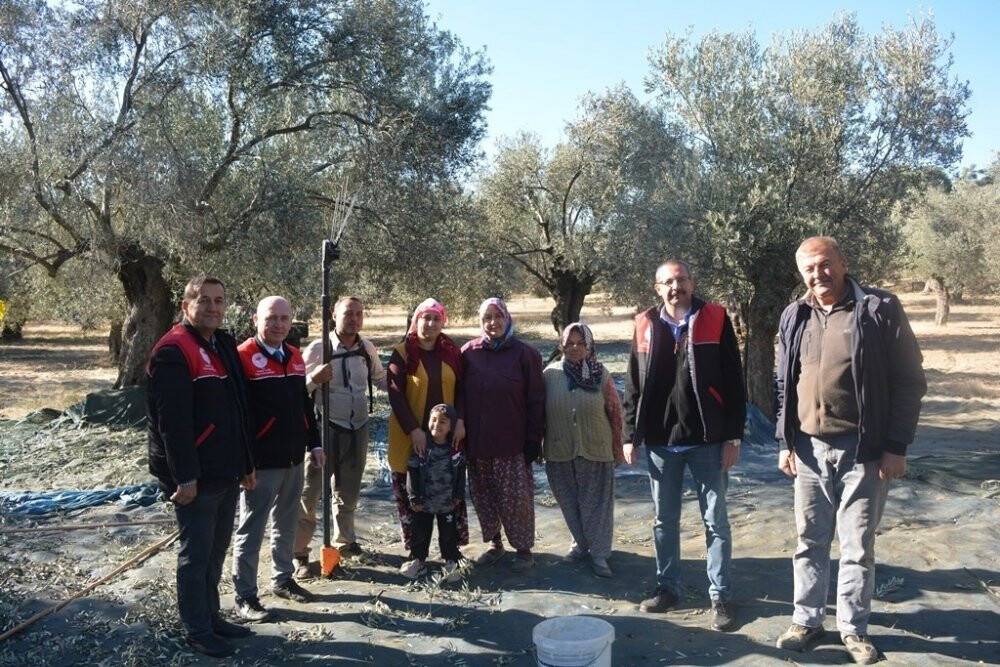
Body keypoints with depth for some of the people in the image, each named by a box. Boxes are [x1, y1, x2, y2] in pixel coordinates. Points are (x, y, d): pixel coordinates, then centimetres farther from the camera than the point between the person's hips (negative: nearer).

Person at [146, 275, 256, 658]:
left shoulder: (224, 345, 13)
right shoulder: (173, 351, -14)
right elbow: (172, 421, -20)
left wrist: (246, 465, 18)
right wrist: (184, 477, -22)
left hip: (226, 475, 8)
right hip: (195, 478, -8)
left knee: (216, 551, 18)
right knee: (196, 555, 4)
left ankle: (211, 617, 32)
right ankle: (197, 631, 18)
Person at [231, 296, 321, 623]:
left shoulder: (295, 357, 10)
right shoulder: (244, 358, -13)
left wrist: (314, 442, 16)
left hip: (293, 458, 7)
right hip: (261, 461, -7)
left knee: (286, 524, 18)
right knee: (251, 529, 3)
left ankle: (283, 578, 33)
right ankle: (244, 596, 13)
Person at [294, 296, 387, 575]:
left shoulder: (367, 348, 4)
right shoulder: (318, 348, -11)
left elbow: (381, 380, 20)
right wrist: (314, 379, -30)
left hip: (358, 428, 5)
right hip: (325, 429, -5)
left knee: (349, 490, 19)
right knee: (310, 492, -4)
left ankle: (344, 541, 37)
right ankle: (299, 553, 8)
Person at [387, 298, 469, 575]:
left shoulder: (452, 352, 6)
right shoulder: (402, 353, -4)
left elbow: (460, 388, 9)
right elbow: (395, 394, -9)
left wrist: (460, 421, -6)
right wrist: (414, 430, -16)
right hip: (411, 437, -2)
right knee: (410, 494, 4)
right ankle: (414, 552, 17)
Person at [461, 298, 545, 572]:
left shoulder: (524, 354, -4)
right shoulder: (469, 352, 3)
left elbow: (536, 400, -4)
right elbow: (459, 394, 8)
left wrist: (533, 439, -7)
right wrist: (461, 432, 4)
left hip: (512, 443, -3)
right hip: (477, 443, 3)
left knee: (516, 498, 2)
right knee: (483, 497, 12)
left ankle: (524, 549, 18)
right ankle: (494, 543, 29)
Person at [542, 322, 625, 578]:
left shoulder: (600, 374, -4)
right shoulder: (550, 374, -3)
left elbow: (615, 412, 1)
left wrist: (618, 449, 2)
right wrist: (538, 445, 6)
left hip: (596, 451, -1)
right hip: (559, 452, 1)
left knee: (596, 503, 4)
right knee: (570, 502, 13)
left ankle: (599, 553, 15)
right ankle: (581, 542, 32)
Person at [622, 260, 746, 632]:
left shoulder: (715, 319, -2)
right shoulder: (645, 326, 5)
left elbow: (733, 381, -4)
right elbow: (634, 386, 8)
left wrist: (733, 435, -8)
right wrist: (631, 435, 4)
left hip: (708, 440, -3)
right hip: (660, 441, 3)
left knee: (715, 521, 6)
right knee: (664, 521, 13)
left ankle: (721, 596, 18)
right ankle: (668, 587, 28)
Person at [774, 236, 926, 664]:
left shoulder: (879, 309, -7)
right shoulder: (794, 317, 7)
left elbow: (909, 381, -7)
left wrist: (896, 446, -11)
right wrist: (786, 442, 8)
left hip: (864, 450, -4)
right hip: (809, 449, 4)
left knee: (857, 545, 7)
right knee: (810, 541, 12)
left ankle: (853, 627, 23)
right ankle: (807, 620, 26)